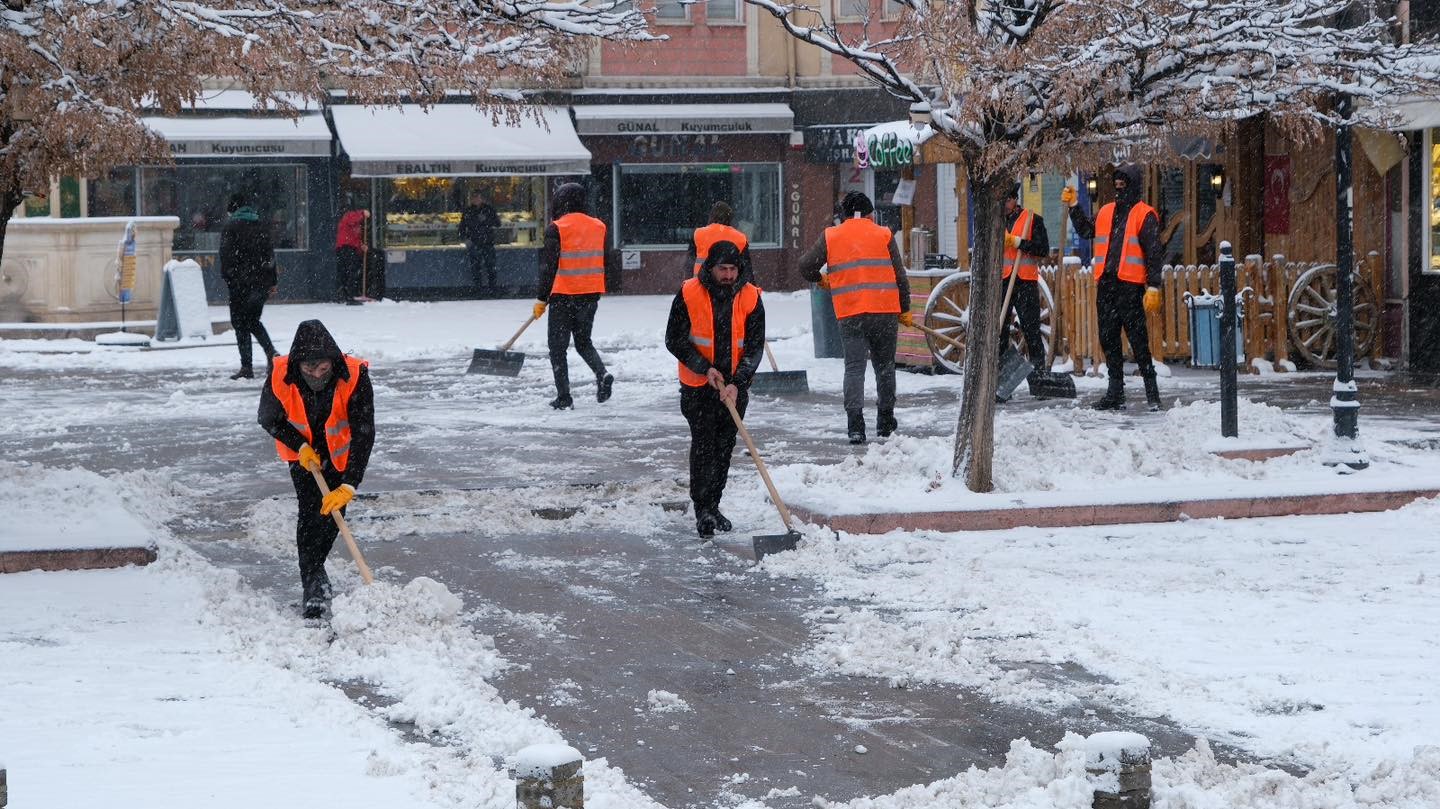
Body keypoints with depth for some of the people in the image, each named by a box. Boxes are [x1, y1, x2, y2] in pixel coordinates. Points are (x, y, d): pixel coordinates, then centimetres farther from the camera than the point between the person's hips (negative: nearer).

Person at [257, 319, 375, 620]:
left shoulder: (355, 377, -35)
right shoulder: (281, 377, -31)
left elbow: (363, 434, -32)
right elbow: (269, 419, -9)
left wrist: (349, 486, -37)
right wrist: (301, 447, -17)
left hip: (339, 452, 0)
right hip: (302, 451, 0)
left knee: (333, 511, 3)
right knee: (309, 510, -12)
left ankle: (313, 566, 28)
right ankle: (312, 582, -5)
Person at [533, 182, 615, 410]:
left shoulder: (556, 228, -11)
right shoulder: (598, 227, 5)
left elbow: (549, 266, -15)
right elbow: (609, 264, 9)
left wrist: (542, 299, -10)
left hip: (563, 296, -5)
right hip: (591, 295, 5)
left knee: (558, 346, 6)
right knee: (583, 341, 21)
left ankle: (564, 397, 2)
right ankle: (602, 374, -4)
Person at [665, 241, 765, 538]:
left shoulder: (750, 298, -8)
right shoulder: (689, 294, -12)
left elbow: (755, 346, -8)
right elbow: (674, 340, -8)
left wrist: (736, 383, -20)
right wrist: (705, 368, -17)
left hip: (735, 385, 3)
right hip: (698, 386, -3)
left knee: (725, 446, 9)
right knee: (703, 444, -9)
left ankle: (712, 506, 21)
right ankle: (702, 509, -8)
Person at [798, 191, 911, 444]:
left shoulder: (831, 236, 6)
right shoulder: (883, 235, 4)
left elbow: (805, 266, 11)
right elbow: (900, 276, 5)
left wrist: (821, 280, 32)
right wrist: (904, 310, 15)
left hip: (849, 313, 0)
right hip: (885, 310, 0)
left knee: (854, 368, 0)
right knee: (885, 366, 15)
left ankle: (855, 424, -14)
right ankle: (885, 421, 22)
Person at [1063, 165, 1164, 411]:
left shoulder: (1144, 215, -3)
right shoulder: (1106, 212, 16)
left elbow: (1153, 253, -7)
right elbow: (1086, 231, 33)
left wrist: (1153, 287, -13)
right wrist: (1073, 207, 25)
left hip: (1130, 286, -7)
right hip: (1106, 284, 7)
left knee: (1137, 338, -7)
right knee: (1108, 339, 8)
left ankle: (1151, 390, 0)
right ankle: (1115, 392, 15)